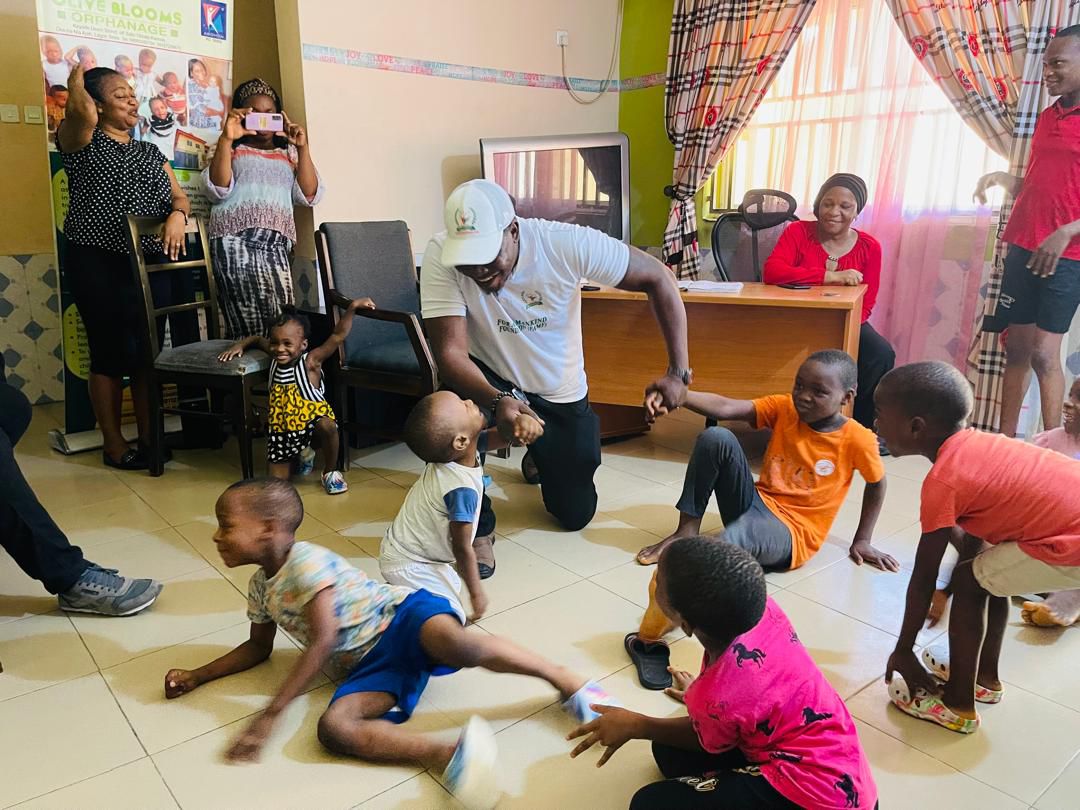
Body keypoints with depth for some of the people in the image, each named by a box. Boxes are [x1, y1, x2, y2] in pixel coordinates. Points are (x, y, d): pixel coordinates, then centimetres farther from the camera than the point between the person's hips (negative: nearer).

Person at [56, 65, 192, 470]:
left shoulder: (151, 153, 18)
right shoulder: (83, 142, 1)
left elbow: (179, 196, 11)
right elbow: (80, 111, -20)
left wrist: (177, 215, -13)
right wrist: (76, 80, 3)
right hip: (98, 264, -5)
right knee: (110, 353, -1)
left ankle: (149, 438, 14)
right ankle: (113, 445, 9)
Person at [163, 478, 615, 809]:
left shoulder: (306, 561, -13)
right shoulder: (261, 588, 15)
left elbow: (323, 641, -17)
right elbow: (258, 649, 31)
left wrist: (271, 713, -17)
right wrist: (197, 676, 23)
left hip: (398, 617, -7)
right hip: (369, 666, 7)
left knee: (454, 644, -40)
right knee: (333, 726, -23)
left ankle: (568, 682, -24)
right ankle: (447, 756, -39)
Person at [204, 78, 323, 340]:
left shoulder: (288, 153, 25)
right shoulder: (231, 149, 19)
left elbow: (309, 195, 10)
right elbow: (218, 190, 0)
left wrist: (303, 148, 2)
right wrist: (226, 139, -6)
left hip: (277, 244, 2)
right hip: (236, 241, -2)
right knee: (248, 320, -18)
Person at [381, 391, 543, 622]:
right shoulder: (462, 490, -34)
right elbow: (462, 549, -25)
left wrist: (523, 420, -30)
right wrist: (476, 593, -11)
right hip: (409, 567, -8)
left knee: (452, 585, 25)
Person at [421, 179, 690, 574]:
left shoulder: (565, 243, -29)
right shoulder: (440, 257, -27)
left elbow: (658, 278, -21)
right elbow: (450, 352, -31)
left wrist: (678, 372, -25)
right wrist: (498, 401, -50)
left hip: (561, 395, 1)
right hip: (490, 379, -1)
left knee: (575, 515, 10)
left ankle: (541, 459, 45)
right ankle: (475, 526, -11)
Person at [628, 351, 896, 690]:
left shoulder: (858, 439, -7)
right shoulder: (784, 408, -1)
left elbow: (876, 484, 12)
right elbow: (727, 408, -17)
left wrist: (862, 541, 14)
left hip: (790, 534, -4)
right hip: (755, 503, 4)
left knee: (739, 533, -42)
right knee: (716, 438, -22)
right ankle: (687, 529, -11)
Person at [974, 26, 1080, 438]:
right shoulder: (1047, 117, 14)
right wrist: (1004, 179, 4)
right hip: (1022, 248, 7)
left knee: (1043, 354, -8)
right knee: (1015, 348, 8)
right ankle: (1005, 440, 16)